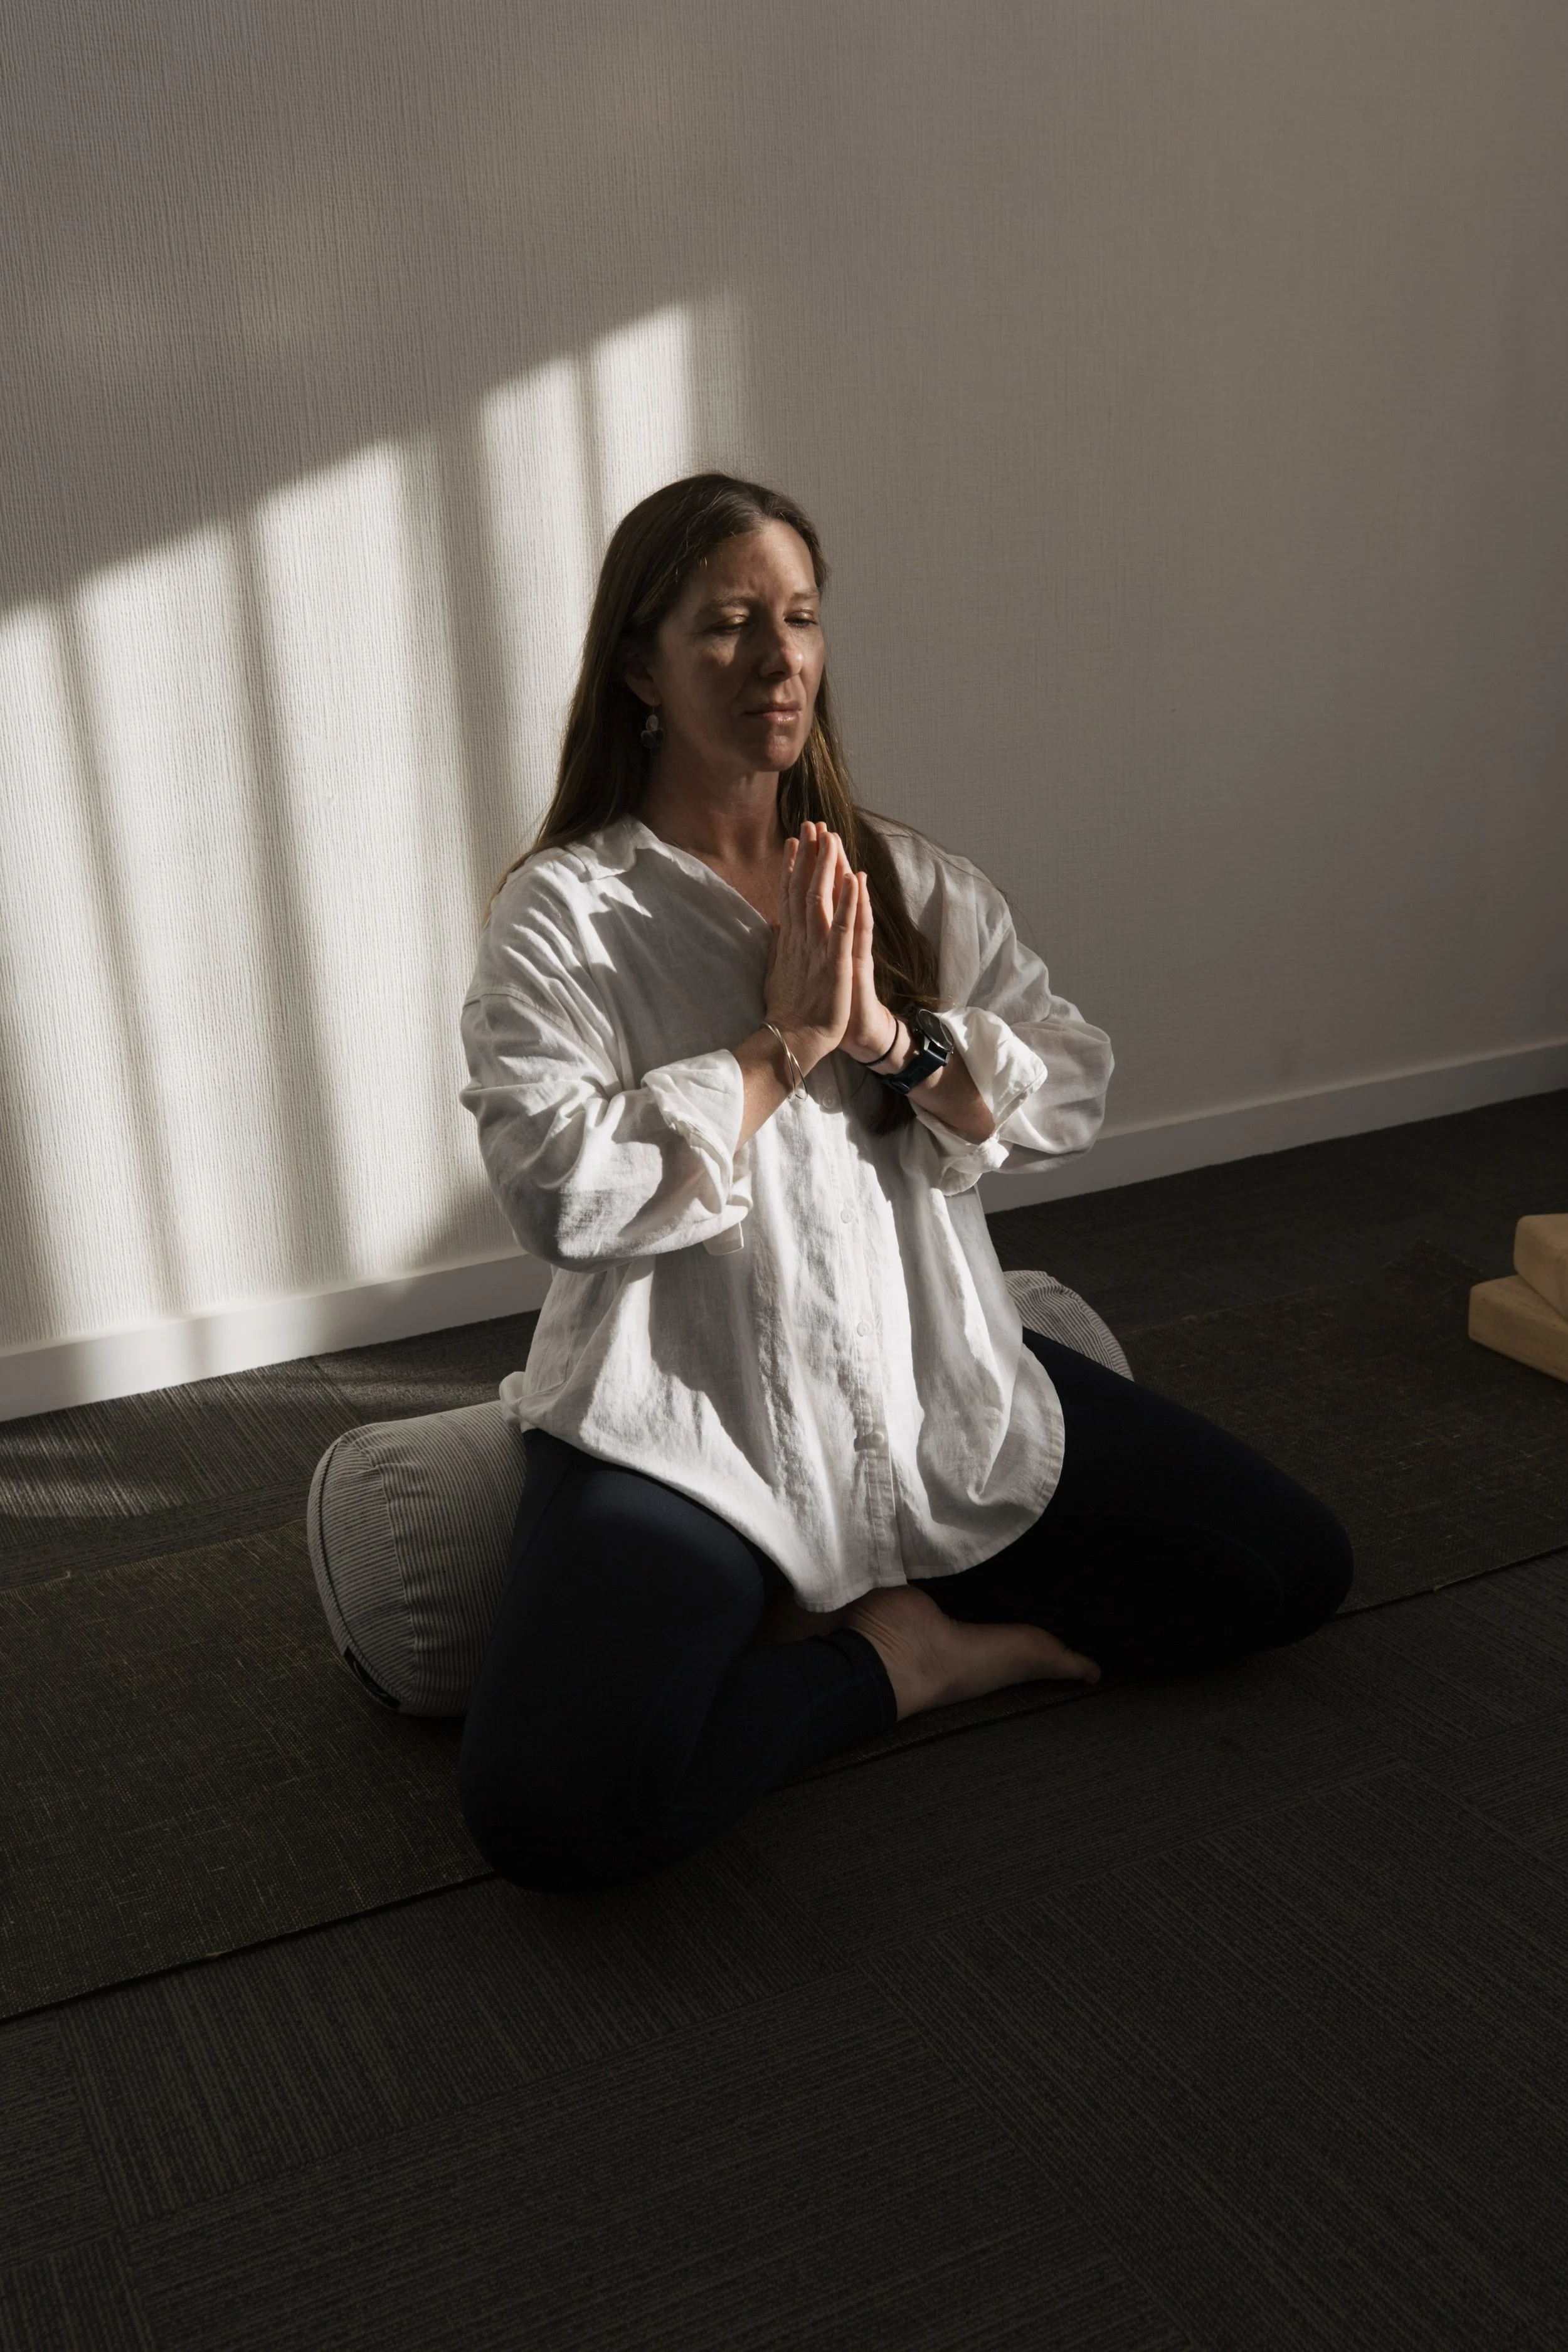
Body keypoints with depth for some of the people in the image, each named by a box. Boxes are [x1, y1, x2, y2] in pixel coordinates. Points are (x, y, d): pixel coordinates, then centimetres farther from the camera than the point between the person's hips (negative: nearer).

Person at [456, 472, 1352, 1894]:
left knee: (1292, 1570, 1)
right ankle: (886, 1659, -1)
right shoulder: (564, 910, -5)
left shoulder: (915, 882, 9)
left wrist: (895, 1037, -15)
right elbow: (557, 1191, -18)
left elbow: (1076, 1092, 2)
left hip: (940, 1381, 5)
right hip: (688, 1423, -4)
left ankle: (864, 1607, 6)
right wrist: (785, 1041, -16)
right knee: (553, 1813, -27)